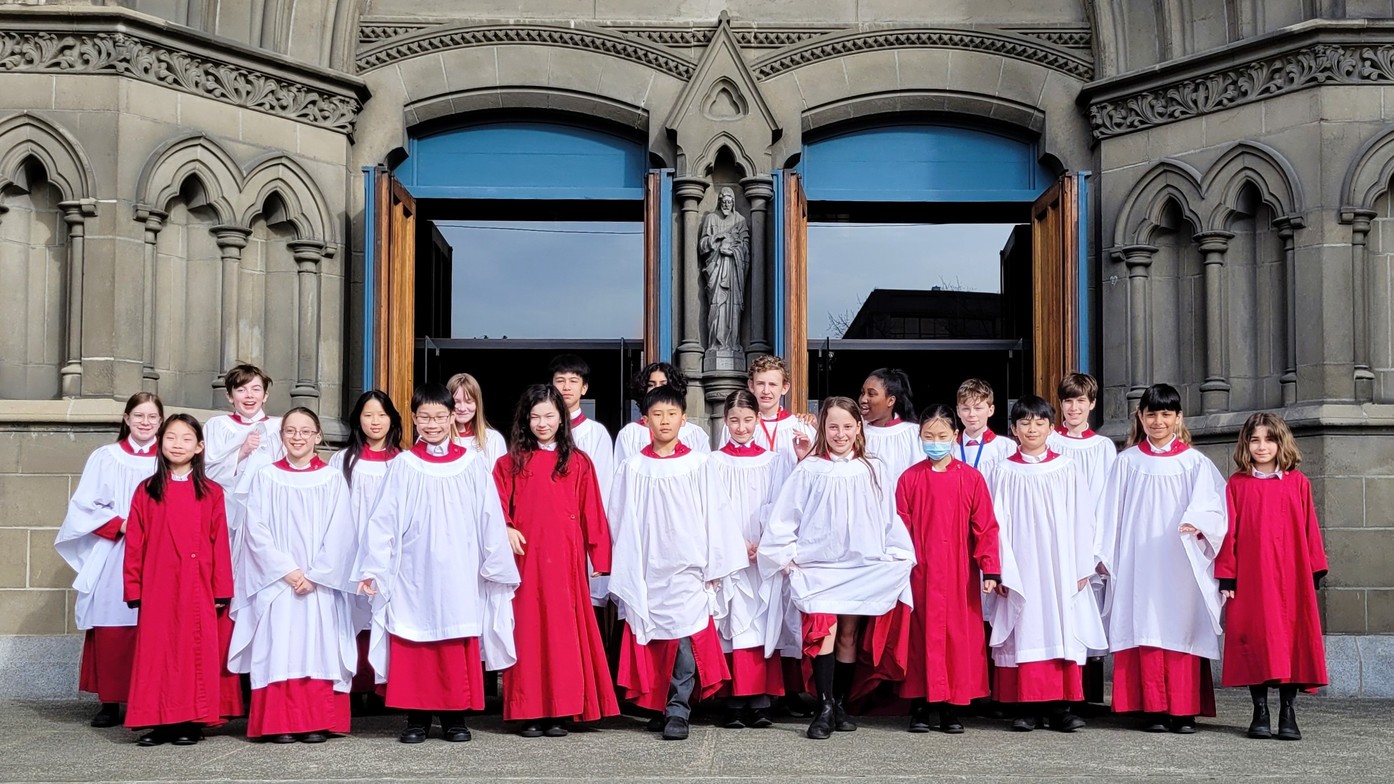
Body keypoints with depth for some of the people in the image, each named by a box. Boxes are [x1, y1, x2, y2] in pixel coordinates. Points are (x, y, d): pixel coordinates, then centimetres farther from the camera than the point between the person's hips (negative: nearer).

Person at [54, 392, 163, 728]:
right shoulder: (105, 458, 7)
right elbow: (84, 506, 3)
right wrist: (121, 525, -10)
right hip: (112, 558, 0)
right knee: (111, 631, -3)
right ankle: (110, 702, 4)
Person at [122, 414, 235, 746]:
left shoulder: (211, 492, 4)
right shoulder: (147, 491, 7)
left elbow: (220, 544, 2)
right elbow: (135, 544, 5)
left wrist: (221, 591, -2)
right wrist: (133, 588, 0)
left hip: (197, 588, -1)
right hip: (158, 588, 1)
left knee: (196, 650, 1)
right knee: (157, 649, 2)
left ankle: (192, 722, 9)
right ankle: (159, 721, 9)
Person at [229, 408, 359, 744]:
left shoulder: (333, 480, 5)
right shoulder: (265, 478, 6)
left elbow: (340, 534, -1)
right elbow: (256, 530, -1)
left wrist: (315, 574, -11)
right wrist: (287, 570, -11)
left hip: (321, 585, 0)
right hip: (276, 583, 0)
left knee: (318, 651, -2)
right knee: (280, 651, -3)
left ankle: (317, 723, 3)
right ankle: (280, 723, 2)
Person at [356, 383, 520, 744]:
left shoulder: (472, 462, 4)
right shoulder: (403, 465, 4)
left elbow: (490, 518, 5)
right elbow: (383, 521, 2)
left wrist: (497, 565, 3)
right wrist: (373, 570, -3)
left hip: (458, 573, 0)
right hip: (413, 574, 0)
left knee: (457, 647, 3)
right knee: (413, 646, 2)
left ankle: (455, 717, 14)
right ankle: (417, 717, 13)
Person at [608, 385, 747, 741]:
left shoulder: (698, 464, 1)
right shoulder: (633, 468, 4)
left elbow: (715, 515, 3)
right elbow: (621, 521, 7)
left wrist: (714, 565, 0)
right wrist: (623, 573, 4)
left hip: (688, 566, -2)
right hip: (648, 570, 2)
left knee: (686, 634, -12)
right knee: (654, 640, 7)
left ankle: (678, 709, -6)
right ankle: (659, 706, 19)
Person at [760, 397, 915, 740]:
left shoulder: (873, 470, 4)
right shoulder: (809, 470, -3)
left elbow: (889, 517, 9)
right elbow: (782, 518, 0)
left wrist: (896, 555, 5)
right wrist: (788, 557, -3)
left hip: (862, 568, 2)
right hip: (818, 567, -2)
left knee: (848, 635, 7)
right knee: (825, 631, -14)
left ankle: (841, 705, 18)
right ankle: (824, 709, -11)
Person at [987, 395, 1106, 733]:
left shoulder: (1067, 470, 6)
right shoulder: (1005, 472, 4)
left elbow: (1081, 519, 5)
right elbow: (998, 523, 2)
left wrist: (1082, 567, 0)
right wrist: (1001, 568, -6)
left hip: (1061, 567, 1)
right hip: (1021, 568, -1)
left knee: (1063, 634, 0)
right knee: (1026, 632, -2)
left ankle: (1061, 706, 5)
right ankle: (1027, 708, 3)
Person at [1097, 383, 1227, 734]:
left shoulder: (1195, 463, 6)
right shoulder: (1127, 462, 10)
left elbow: (1213, 506, -2)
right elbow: (1111, 511, 10)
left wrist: (1197, 524, -23)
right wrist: (1104, 554, 5)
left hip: (1181, 561, -1)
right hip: (1140, 563, 1)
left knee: (1182, 631, -3)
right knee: (1146, 630, -2)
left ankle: (1184, 710, 2)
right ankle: (1153, 709, 1)